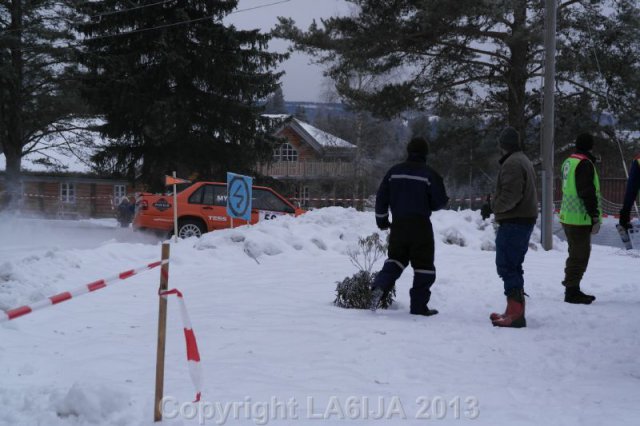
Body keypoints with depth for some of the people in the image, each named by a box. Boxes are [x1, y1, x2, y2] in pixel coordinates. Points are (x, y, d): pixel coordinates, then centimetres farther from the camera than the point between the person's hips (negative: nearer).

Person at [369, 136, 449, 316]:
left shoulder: (394, 172, 4)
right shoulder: (430, 175, -9)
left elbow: (381, 197, 6)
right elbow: (439, 202, -6)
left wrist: (382, 219, 18)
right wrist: (445, 200, 18)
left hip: (398, 225, 4)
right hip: (420, 226, -4)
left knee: (395, 259, 16)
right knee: (423, 264, 5)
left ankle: (380, 286, -10)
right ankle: (419, 306, 5)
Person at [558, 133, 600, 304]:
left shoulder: (568, 162, 14)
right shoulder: (585, 164, -16)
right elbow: (588, 193, -21)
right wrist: (596, 217, -17)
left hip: (567, 217, 10)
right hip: (580, 218, -10)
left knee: (575, 253, 19)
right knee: (580, 256, -5)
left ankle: (571, 288, 26)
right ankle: (572, 292, -3)